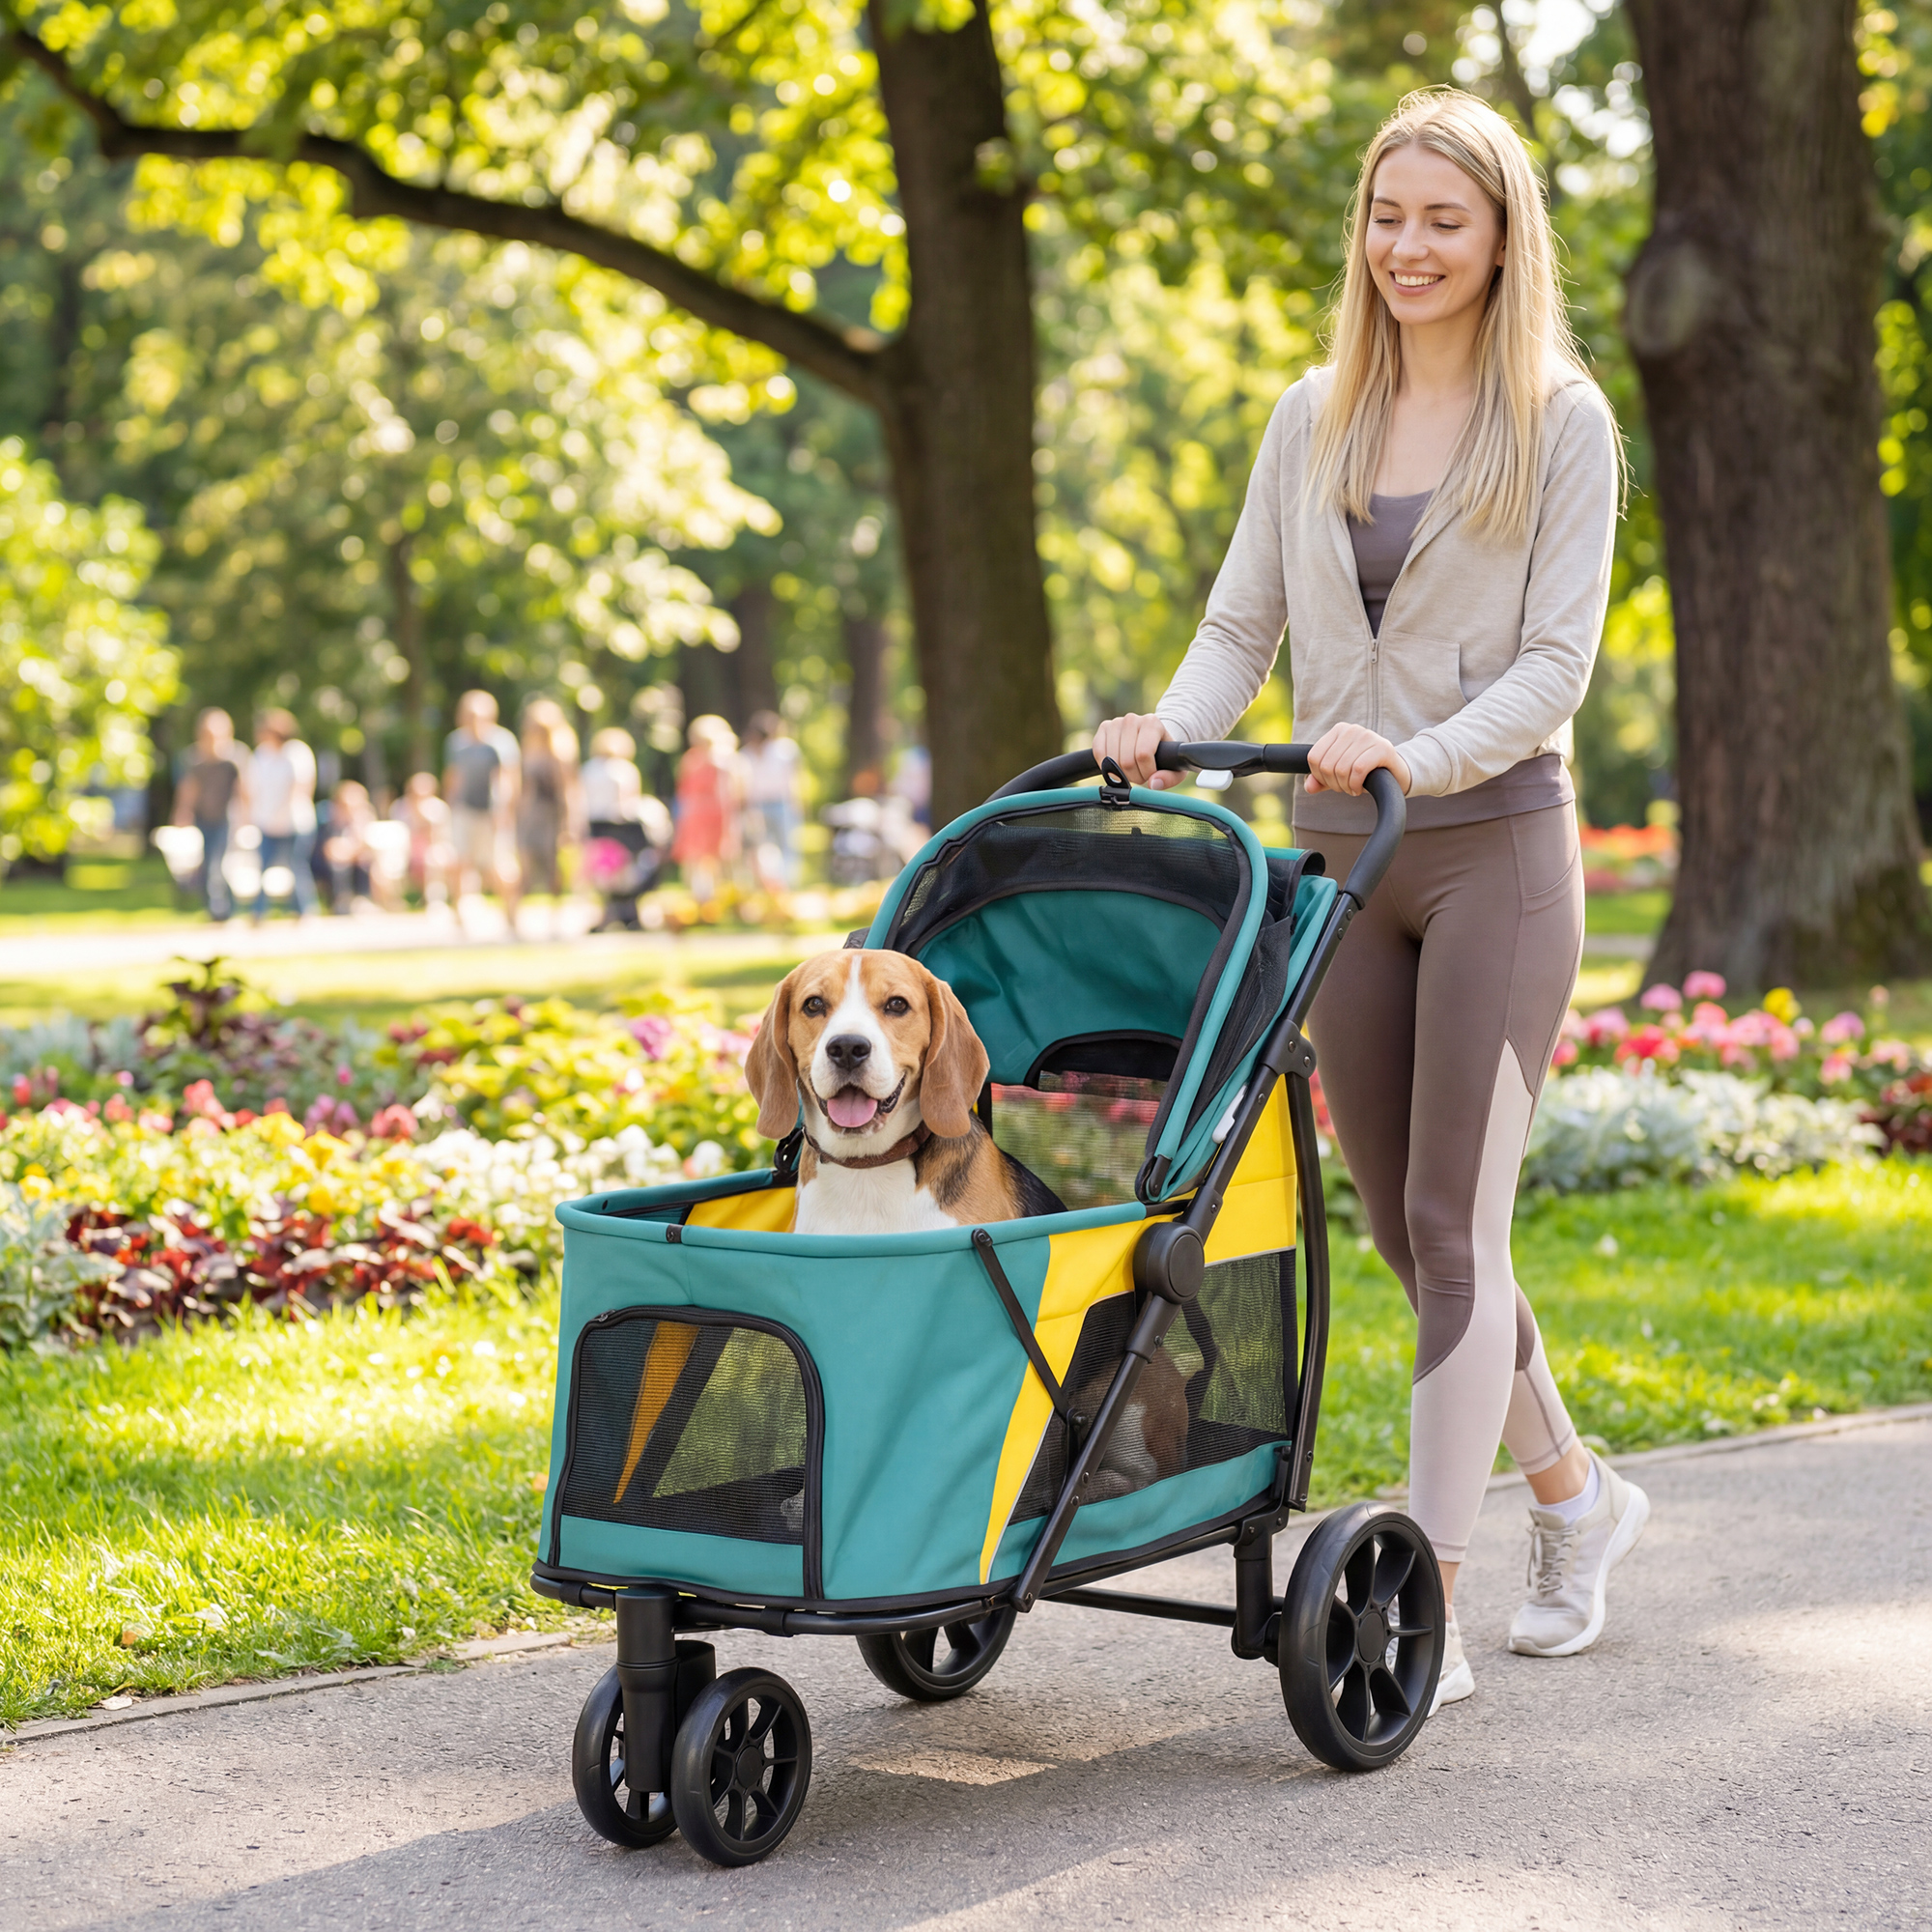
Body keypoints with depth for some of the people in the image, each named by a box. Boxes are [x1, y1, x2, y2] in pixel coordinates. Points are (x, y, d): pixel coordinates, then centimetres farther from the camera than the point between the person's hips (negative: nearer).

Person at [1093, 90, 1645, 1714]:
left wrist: (1425, 755, -25)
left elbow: (1557, 663, -9)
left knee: (1454, 1227, -8)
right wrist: (1172, 728, -11)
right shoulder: (1313, 418, 10)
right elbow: (1242, 623, 9)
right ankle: (1576, 1493, 32)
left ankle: (1426, 1609, -3)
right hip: (1340, 856, 5)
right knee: (1406, 1228, 11)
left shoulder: (1561, 420, -3)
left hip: (1496, 848, -5)